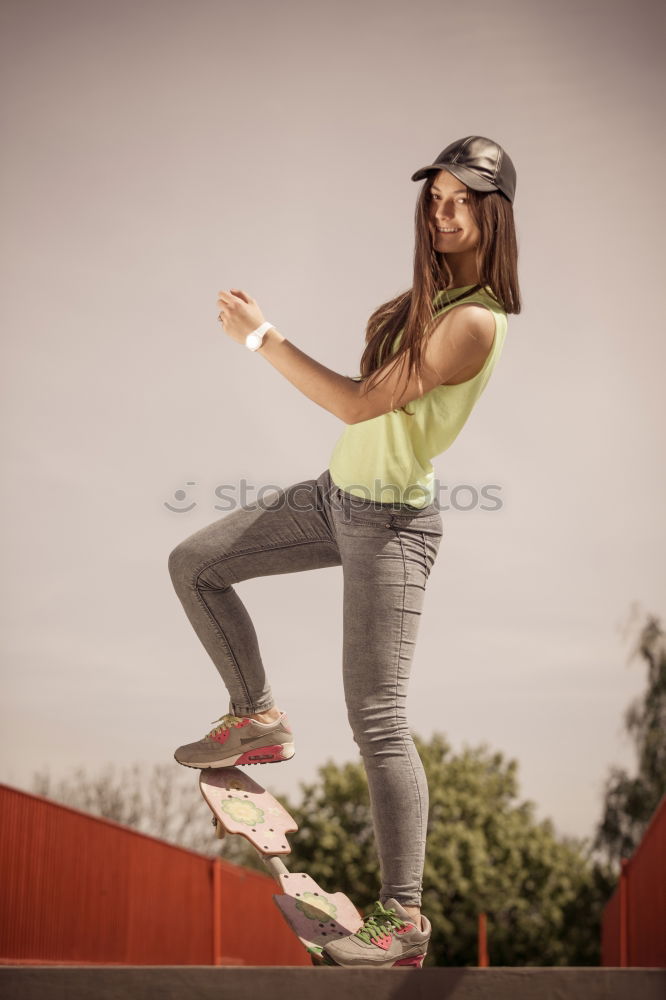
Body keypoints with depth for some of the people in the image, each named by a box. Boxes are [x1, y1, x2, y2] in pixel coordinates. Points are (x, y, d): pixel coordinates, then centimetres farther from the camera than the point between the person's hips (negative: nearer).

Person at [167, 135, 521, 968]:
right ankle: (259, 720, 27)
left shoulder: (475, 321, -22)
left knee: (377, 722, -8)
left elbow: (359, 403, -22)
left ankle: (403, 921, 0)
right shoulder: (429, 294, 6)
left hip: (391, 520, -9)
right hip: (335, 493, 9)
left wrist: (260, 336, -16)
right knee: (193, 564, 14)